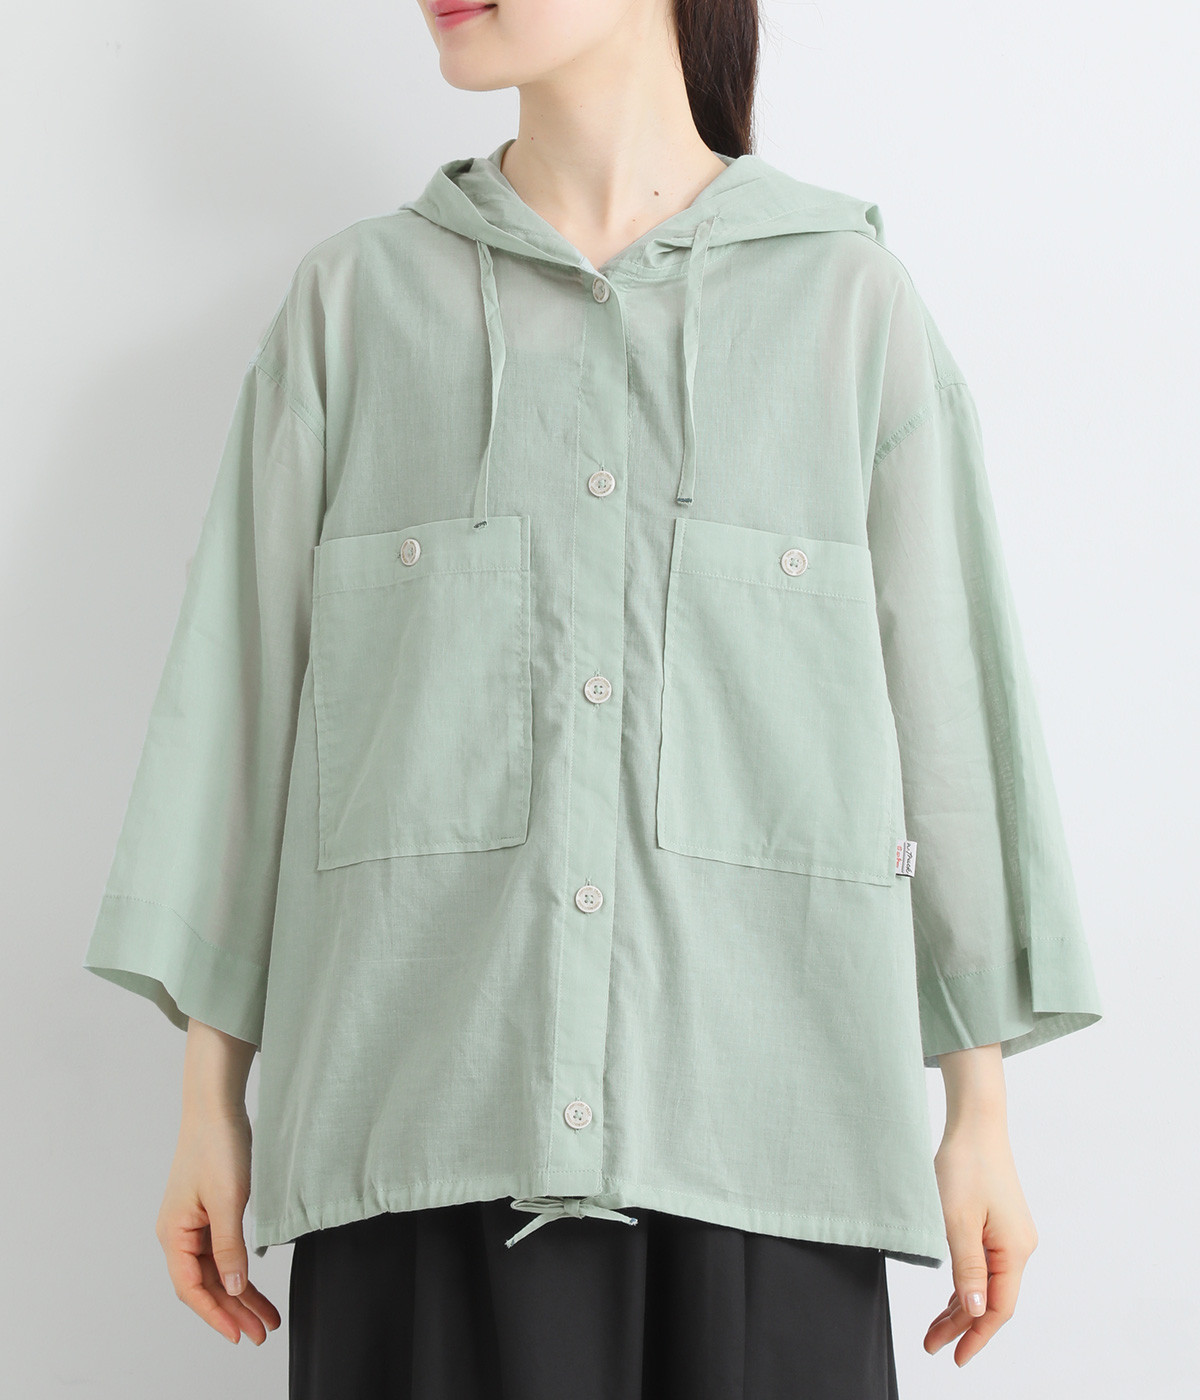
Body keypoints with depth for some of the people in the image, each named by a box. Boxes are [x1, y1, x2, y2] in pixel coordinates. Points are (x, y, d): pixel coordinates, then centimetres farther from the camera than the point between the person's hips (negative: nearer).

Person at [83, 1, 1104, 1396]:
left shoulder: (852, 300, 7)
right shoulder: (353, 299, 9)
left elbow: (946, 705, 6)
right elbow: (245, 694, 8)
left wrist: (980, 1118, 5)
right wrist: (209, 1100, 5)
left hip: (752, 1110, 0)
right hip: (427, 1112, 1)